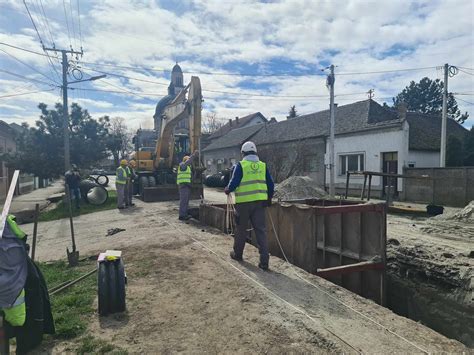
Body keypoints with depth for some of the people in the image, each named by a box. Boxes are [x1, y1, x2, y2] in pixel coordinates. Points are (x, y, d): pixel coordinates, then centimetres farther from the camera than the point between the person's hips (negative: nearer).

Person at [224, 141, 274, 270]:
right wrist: (269, 198, 24)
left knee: (241, 229, 13)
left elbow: (234, 182, -8)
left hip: (243, 202, -3)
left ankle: (237, 254, 29)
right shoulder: (263, 165, 7)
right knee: (260, 229, 4)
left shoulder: (240, 165, -6)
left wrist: (227, 190, 14)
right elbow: (271, 184, 9)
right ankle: (264, 261, 0)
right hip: (259, 201, 3)